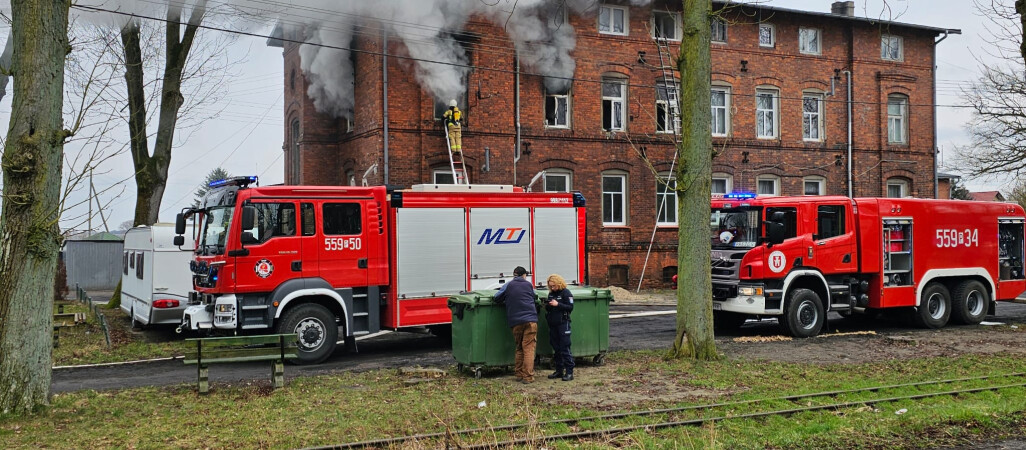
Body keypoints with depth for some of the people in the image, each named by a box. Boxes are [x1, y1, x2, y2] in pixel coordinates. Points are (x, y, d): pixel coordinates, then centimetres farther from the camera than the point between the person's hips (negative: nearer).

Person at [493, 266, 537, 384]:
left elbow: (497, 298, 5)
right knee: (529, 349, -3)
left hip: (516, 321, 1)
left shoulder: (509, 285, 7)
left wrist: (507, 301, 22)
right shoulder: (529, 284, 10)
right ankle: (528, 377, -8)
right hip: (530, 320, -1)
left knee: (519, 349, 15)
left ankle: (519, 374, 17)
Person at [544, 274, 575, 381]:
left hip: (563, 323, -7)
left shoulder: (566, 293, -6)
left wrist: (558, 304, -21)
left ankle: (569, 372, -6)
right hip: (552, 324, 7)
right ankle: (559, 371, 18)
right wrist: (547, 306, -3)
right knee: (556, 348, 11)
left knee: (565, 348, -8)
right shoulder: (551, 293, 14)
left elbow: (570, 307, -12)